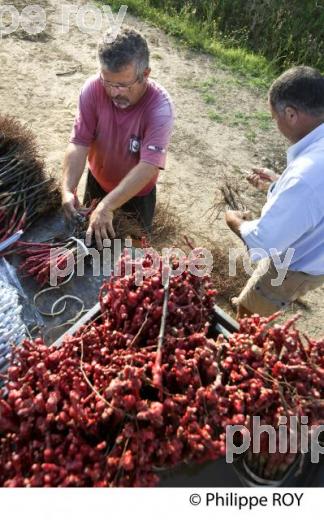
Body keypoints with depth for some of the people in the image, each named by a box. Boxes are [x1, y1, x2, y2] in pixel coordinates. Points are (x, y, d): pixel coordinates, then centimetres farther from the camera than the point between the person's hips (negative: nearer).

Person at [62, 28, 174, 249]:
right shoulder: (93, 89, -23)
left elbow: (148, 166, -40)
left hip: (138, 191, -3)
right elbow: (79, 143, -23)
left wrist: (107, 206, -48)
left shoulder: (160, 106, -32)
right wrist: (68, 189, -39)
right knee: (92, 235, 27)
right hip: (98, 180, 3)